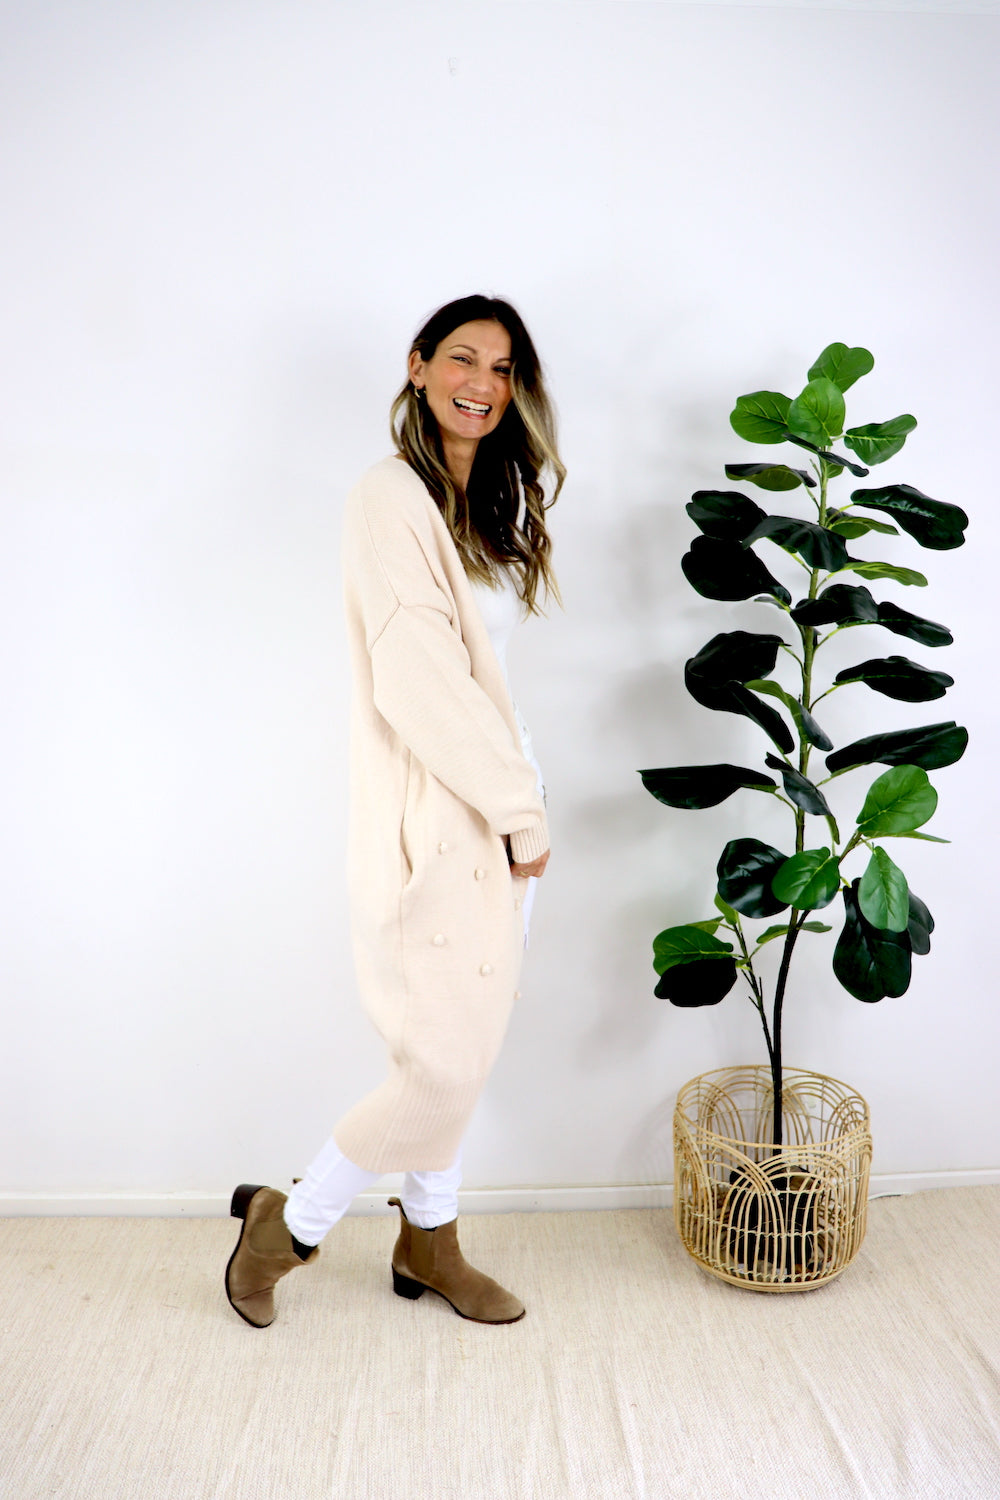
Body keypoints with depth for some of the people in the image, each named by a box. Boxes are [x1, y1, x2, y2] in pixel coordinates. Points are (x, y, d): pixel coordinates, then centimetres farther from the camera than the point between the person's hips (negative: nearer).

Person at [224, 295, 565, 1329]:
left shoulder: (484, 508, 15)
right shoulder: (390, 498, -13)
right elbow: (416, 685, -20)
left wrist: (519, 801, 6)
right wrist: (522, 811, -13)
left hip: (494, 809, 9)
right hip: (431, 821, -8)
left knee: (459, 1049, 17)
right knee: (443, 1067, -1)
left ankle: (428, 1243, 36)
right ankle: (286, 1225, 23)